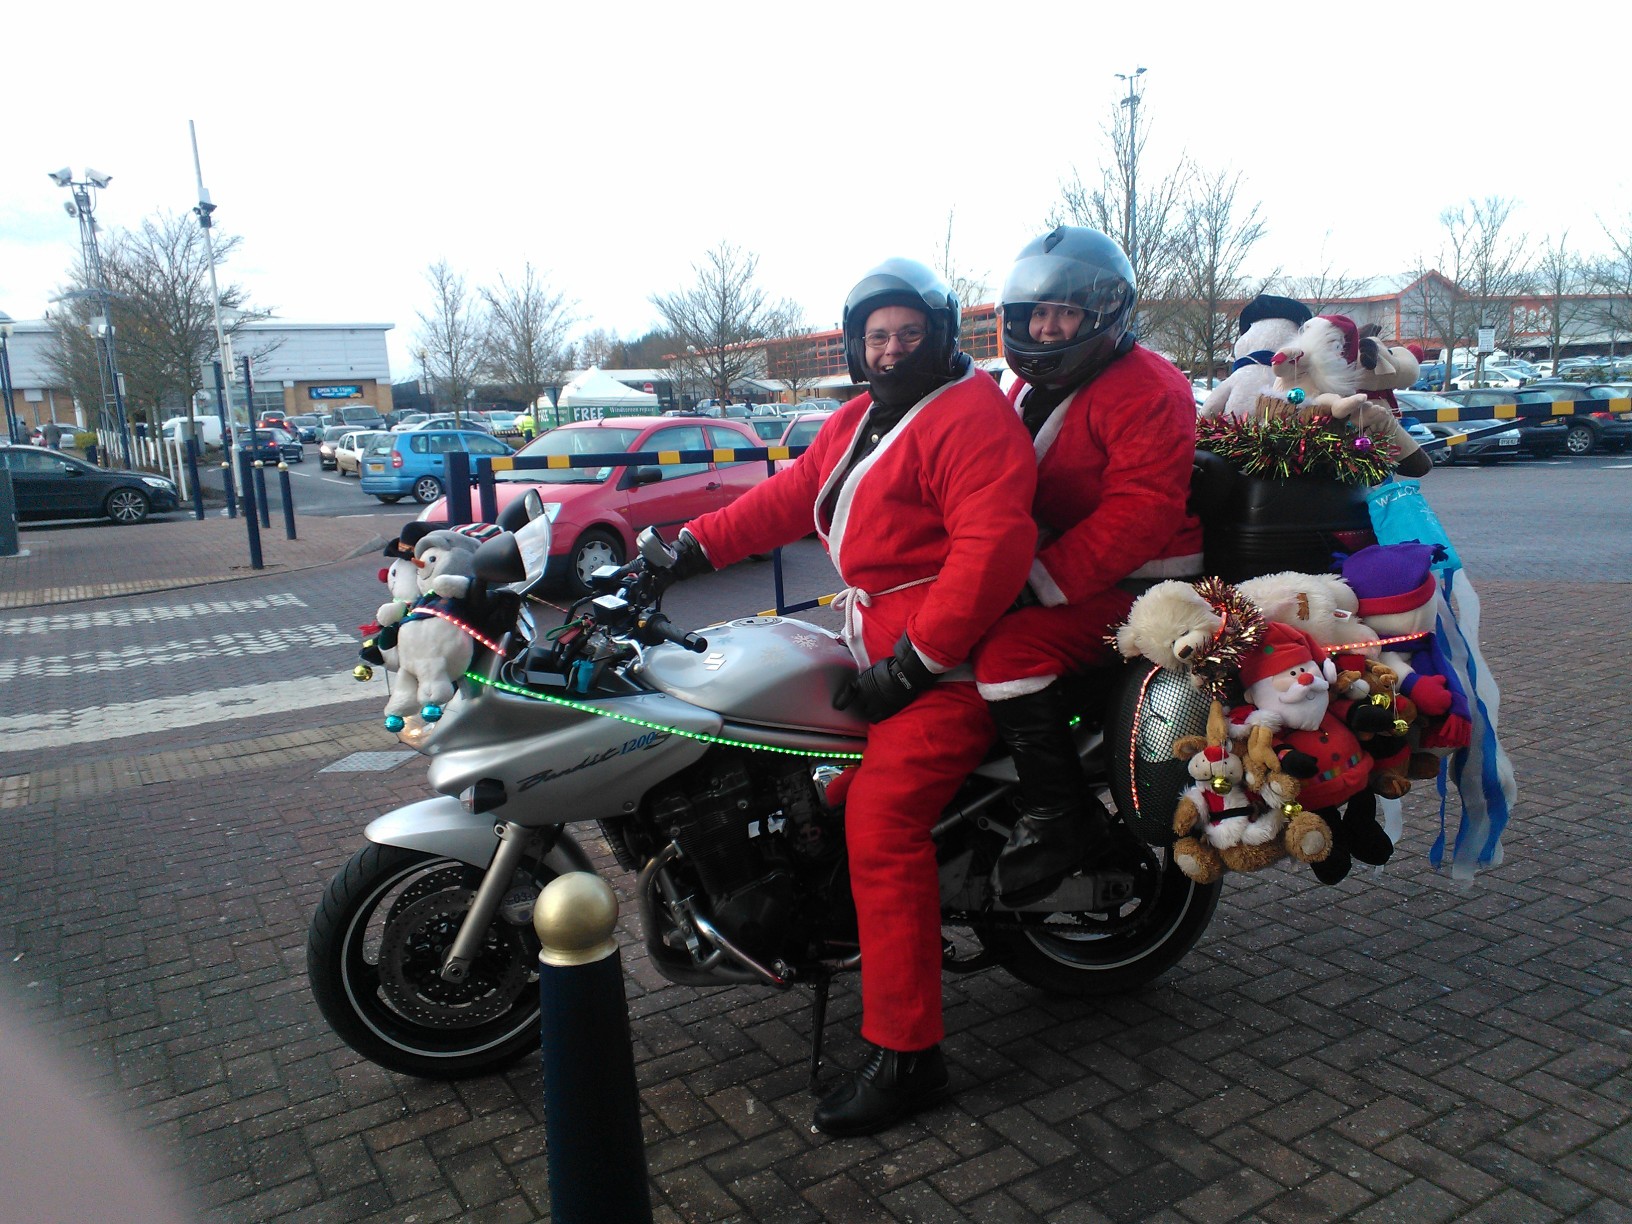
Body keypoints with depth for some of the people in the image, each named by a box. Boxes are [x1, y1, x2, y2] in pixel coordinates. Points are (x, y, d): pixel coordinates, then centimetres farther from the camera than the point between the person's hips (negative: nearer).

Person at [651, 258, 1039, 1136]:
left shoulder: (970, 416, -13)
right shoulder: (858, 420, 18)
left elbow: (992, 547, -24)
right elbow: (790, 497, 18)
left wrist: (914, 660, -25)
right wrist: (694, 546, 8)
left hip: (947, 662, -10)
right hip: (881, 643, 11)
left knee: (880, 818, -20)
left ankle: (905, 1055, -13)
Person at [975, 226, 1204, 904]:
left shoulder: (1146, 389, -14)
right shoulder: (1030, 388, 16)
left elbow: (1141, 513, -25)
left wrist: (1041, 580, -31)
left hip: (1137, 585, -10)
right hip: (1055, 574, 10)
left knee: (1010, 649, -29)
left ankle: (1055, 821, -14)